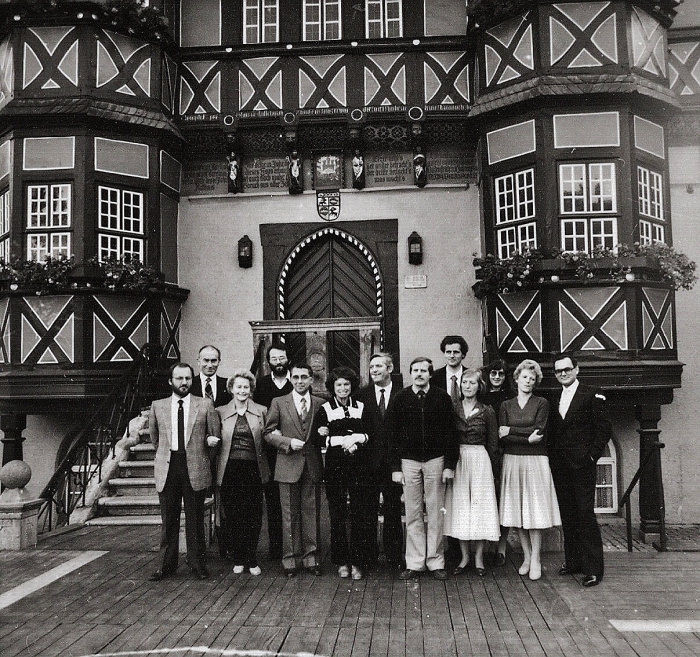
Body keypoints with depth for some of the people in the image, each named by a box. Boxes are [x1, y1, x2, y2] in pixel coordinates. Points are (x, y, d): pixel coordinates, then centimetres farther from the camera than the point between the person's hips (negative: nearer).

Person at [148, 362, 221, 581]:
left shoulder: (205, 405, 2)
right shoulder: (157, 406, 7)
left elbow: (215, 436, 8)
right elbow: (154, 438, 18)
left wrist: (203, 446, 2)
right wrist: (168, 451, 13)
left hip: (195, 469, -1)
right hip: (167, 469, 1)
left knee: (195, 520, 7)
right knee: (168, 520, 8)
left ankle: (197, 563, 20)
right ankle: (166, 565, 19)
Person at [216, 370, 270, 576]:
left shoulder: (261, 411, 7)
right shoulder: (221, 412, 6)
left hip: (253, 469, 0)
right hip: (229, 470, 0)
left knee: (253, 516, 3)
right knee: (232, 516, 4)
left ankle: (251, 560, 16)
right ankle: (237, 559, 18)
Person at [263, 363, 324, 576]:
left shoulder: (320, 404, 8)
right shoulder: (279, 403, 4)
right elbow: (268, 433, 2)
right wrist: (288, 442, -12)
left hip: (313, 465, 1)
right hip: (288, 465, -1)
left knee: (312, 513, 6)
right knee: (290, 514, 4)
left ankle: (311, 557, 17)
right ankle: (290, 558, 14)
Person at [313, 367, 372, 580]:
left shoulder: (362, 408, 9)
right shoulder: (324, 410, 5)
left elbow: (372, 435, 4)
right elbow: (319, 438, -5)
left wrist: (355, 440, -12)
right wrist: (345, 440, -13)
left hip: (359, 467, 0)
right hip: (335, 468, 0)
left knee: (360, 515, -2)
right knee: (337, 515, 3)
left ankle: (358, 562, 8)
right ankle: (342, 561, 15)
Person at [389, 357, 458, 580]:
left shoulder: (441, 397, 0)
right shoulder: (401, 398, 2)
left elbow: (450, 432, 1)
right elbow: (394, 434, 4)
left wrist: (450, 465, -4)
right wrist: (396, 467, -1)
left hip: (435, 460, -1)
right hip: (409, 461, 1)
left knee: (436, 513, 4)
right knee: (412, 514, 5)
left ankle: (435, 562, 15)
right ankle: (414, 563, 14)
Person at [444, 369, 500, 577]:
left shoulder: (487, 411, 0)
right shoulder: (453, 409, 5)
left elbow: (493, 444, 5)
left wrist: (487, 463, 1)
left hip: (480, 461, -2)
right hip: (457, 460, 2)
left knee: (480, 505, 1)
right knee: (459, 506, 4)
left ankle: (479, 557, 12)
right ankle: (464, 556, 15)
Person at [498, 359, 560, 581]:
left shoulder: (542, 404, 3)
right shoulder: (506, 405, 8)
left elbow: (538, 430, -10)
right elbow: (502, 436, -2)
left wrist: (511, 430, -8)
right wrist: (527, 439, -14)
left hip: (535, 461, -2)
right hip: (512, 461, 3)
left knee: (535, 511, -3)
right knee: (518, 511, 5)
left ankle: (535, 560, 5)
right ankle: (526, 557, 16)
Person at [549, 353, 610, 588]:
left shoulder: (592, 395, -2)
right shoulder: (554, 399, 14)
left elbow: (604, 429, -5)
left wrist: (592, 455, -10)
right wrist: (553, 457, 5)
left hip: (582, 465, -5)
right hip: (560, 467, 6)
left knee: (585, 515, -6)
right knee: (567, 515, 10)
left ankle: (593, 569, 0)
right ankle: (572, 561, 19)